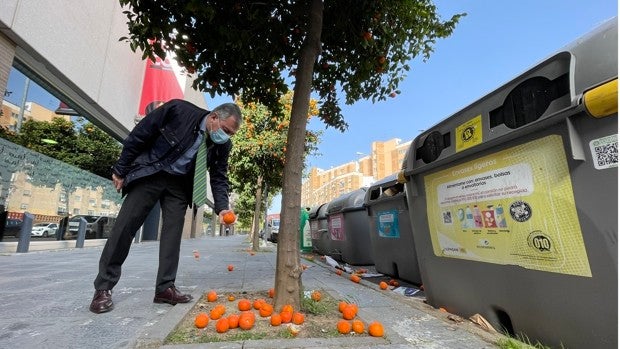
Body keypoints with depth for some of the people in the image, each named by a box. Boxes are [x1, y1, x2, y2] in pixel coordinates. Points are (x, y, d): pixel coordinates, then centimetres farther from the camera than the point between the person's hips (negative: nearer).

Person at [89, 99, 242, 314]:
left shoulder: (222, 145, -10)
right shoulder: (178, 110, -21)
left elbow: (219, 177, -4)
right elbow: (139, 136, -12)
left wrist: (221, 207, -19)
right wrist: (121, 170, -7)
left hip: (179, 184, 3)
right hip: (150, 174, -2)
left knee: (173, 232, -4)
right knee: (125, 226, -4)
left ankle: (165, 287, 6)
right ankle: (103, 287, 9)